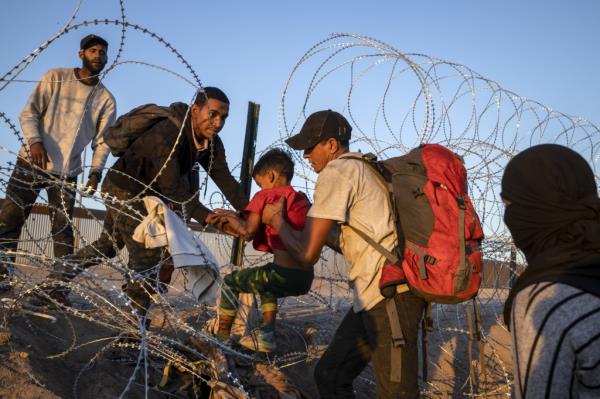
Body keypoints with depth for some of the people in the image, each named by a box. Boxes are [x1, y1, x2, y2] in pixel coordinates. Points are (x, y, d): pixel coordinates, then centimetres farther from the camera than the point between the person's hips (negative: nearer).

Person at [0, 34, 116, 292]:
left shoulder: (106, 100, 6)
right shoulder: (55, 78, 1)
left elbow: (103, 140, 4)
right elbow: (29, 112, -2)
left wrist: (96, 170, -11)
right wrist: (34, 140, -20)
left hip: (67, 172, 1)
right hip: (31, 163, -1)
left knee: (62, 229, -1)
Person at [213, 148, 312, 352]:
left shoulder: (266, 195, -1)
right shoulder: (301, 199, 20)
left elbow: (249, 232, -8)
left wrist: (231, 219, 11)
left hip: (283, 273, -7)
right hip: (306, 278, 8)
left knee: (230, 282, 14)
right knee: (267, 286, 37)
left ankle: (222, 337, 19)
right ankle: (267, 334, 29)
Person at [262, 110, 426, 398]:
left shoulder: (335, 172, -9)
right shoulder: (361, 167, 20)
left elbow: (307, 253, -12)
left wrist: (275, 219, 6)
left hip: (389, 294, -10)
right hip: (375, 295, 10)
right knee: (329, 375, 17)